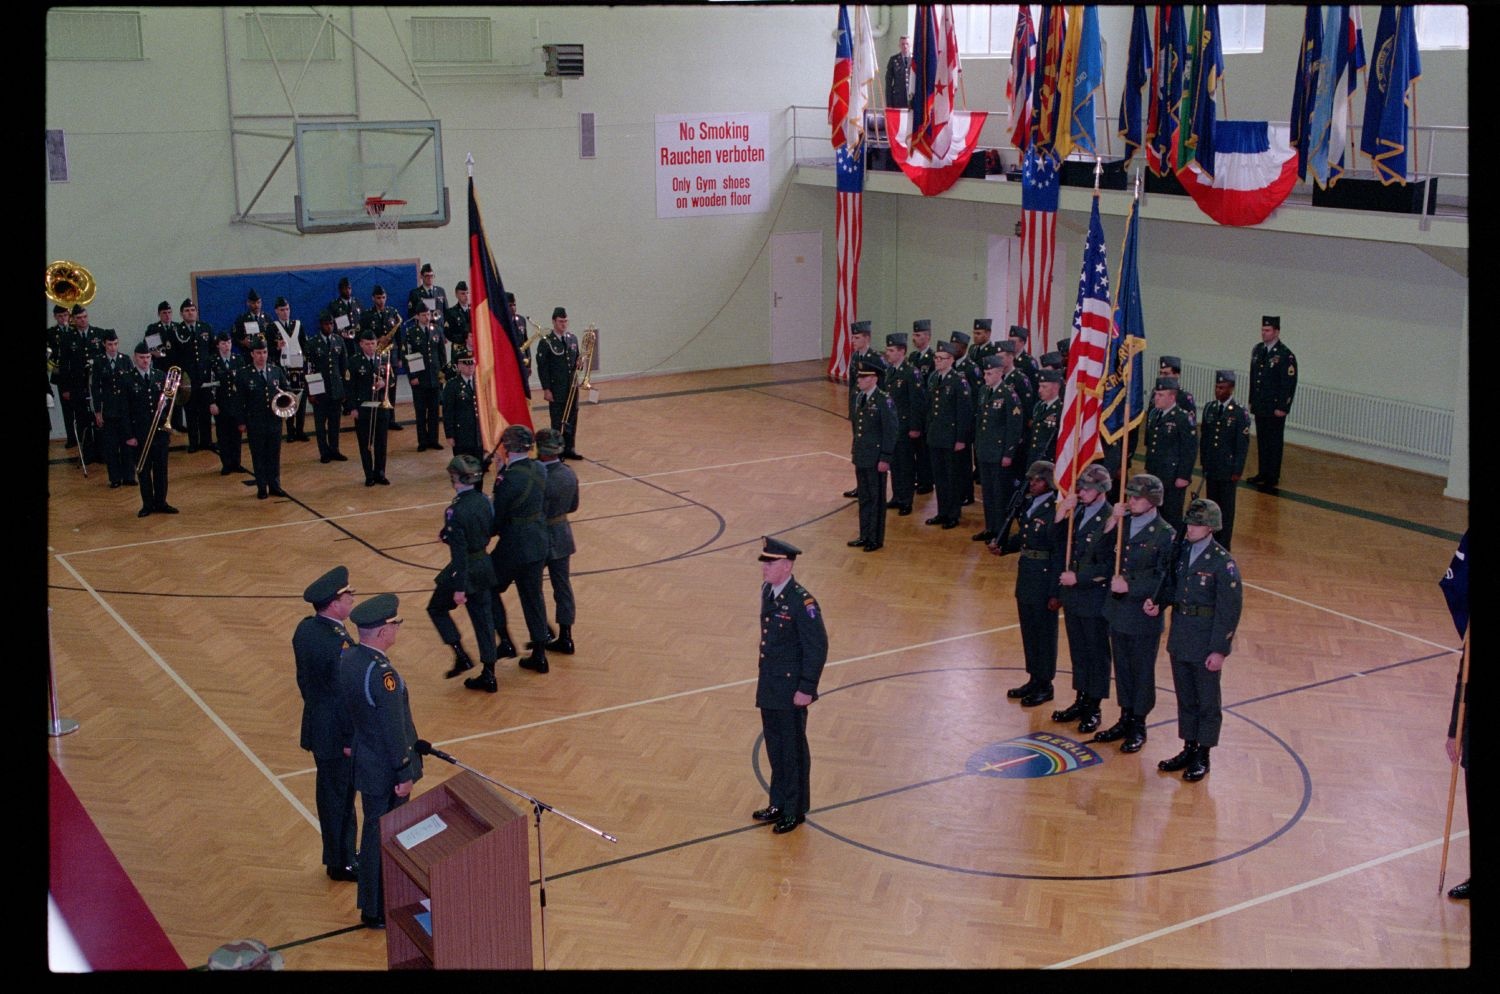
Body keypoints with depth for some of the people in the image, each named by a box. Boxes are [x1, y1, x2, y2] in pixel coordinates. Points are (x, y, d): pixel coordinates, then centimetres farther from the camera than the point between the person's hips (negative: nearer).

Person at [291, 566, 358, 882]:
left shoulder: (305, 628, 0)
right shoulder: (336, 644, -29)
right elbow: (343, 694, -24)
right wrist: (350, 738, -15)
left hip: (317, 722, 9)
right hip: (337, 734, -9)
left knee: (333, 794, 20)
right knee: (340, 797, 6)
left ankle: (341, 854, 34)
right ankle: (342, 863, 20)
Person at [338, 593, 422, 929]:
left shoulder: (346, 658, -2)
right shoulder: (381, 673, -29)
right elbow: (394, 730, -23)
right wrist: (404, 774, -15)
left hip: (364, 760, 9)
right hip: (384, 770, -9)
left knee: (375, 832, 22)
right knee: (384, 837, 5)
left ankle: (373, 902, 37)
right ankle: (379, 911, 17)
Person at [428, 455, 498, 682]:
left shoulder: (455, 511, -23)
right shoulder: (483, 500, -2)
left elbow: (459, 551, -22)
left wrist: (459, 588, -17)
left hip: (465, 568, -7)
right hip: (485, 566, 7)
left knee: (437, 609, 16)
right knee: (482, 616, 14)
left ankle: (461, 657, 8)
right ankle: (489, 673, 17)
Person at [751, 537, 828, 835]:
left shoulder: (802, 602, -22)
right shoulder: (767, 591, 3)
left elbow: (818, 647, -20)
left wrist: (807, 689, -18)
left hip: (791, 690, -8)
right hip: (769, 686, 8)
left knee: (793, 750, 7)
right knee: (775, 748, 18)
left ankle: (795, 811, 21)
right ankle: (779, 804, 33)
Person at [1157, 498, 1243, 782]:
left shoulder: (1222, 562, -16)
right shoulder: (1182, 551, 3)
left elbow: (1229, 611, -15)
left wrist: (1219, 650, -16)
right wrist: (1158, 603, -7)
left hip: (1206, 642, -6)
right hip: (1180, 639, 6)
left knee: (1207, 701, 8)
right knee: (1185, 697, 17)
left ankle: (1202, 757, 20)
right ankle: (1189, 749, 31)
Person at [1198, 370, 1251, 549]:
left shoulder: (1240, 414, -12)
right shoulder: (1209, 408, 4)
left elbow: (1243, 445, -10)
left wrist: (1237, 471, -11)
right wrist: (1204, 462, 8)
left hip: (1228, 471, -4)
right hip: (1211, 469, 5)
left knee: (1226, 509, 4)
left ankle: (1223, 548, 11)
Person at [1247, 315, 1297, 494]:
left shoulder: (1285, 355, -14)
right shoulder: (1257, 350, 8)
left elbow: (1290, 383, -15)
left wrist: (1282, 407, -16)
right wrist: (1252, 401, 14)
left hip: (1275, 408, -7)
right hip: (1259, 406, 7)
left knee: (1274, 442, 1)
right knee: (1261, 440, 13)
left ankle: (1273, 478, 8)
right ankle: (1263, 473, 23)